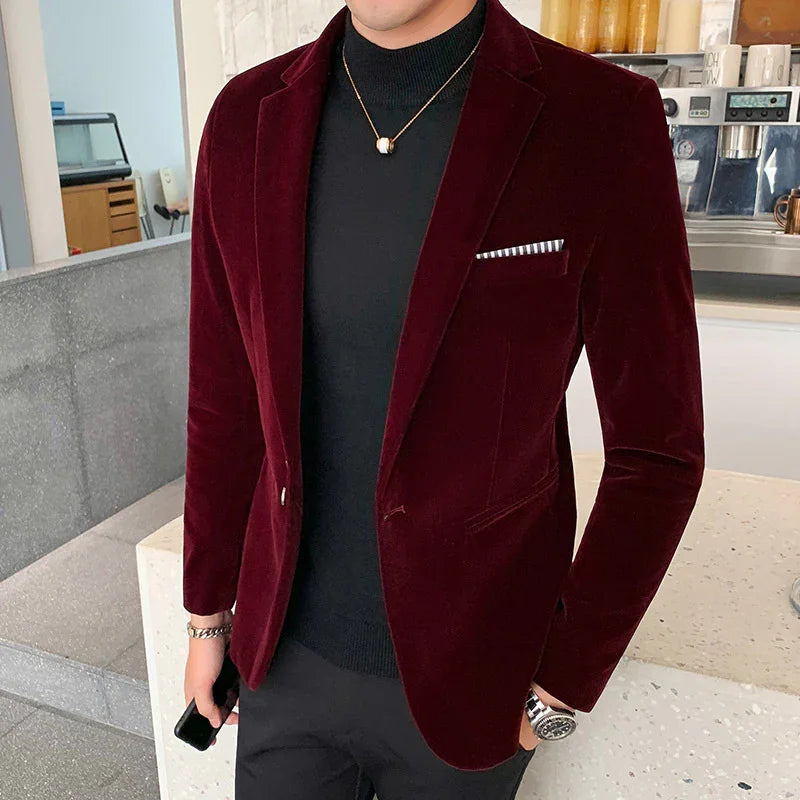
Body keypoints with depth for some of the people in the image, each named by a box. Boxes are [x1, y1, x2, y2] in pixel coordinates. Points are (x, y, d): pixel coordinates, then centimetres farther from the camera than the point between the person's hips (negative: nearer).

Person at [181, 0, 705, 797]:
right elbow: (227, 394, 1)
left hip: (468, 667, -2)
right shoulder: (248, 118, -8)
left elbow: (657, 449, -12)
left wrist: (565, 687, -6)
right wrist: (207, 613, 9)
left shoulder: (604, 122, -19)